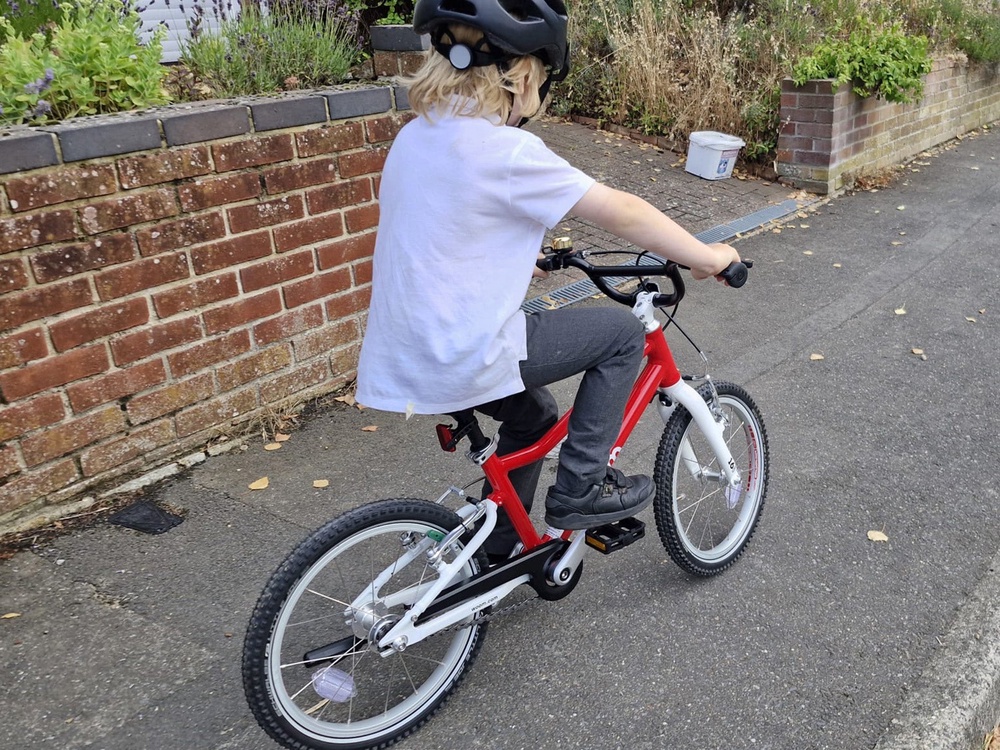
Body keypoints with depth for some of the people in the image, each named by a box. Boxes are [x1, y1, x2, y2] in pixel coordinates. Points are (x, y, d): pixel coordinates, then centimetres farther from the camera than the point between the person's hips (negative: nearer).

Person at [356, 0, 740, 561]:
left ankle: (494, 555, 41)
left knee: (534, 418, 30)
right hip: (462, 358, -9)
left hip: (403, 359, 9)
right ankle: (580, 489, 10)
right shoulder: (506, 151, -17)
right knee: (623, 332, 5)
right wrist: (708, 257, -1)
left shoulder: (418, 136, 8)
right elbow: (621, 213, -13)